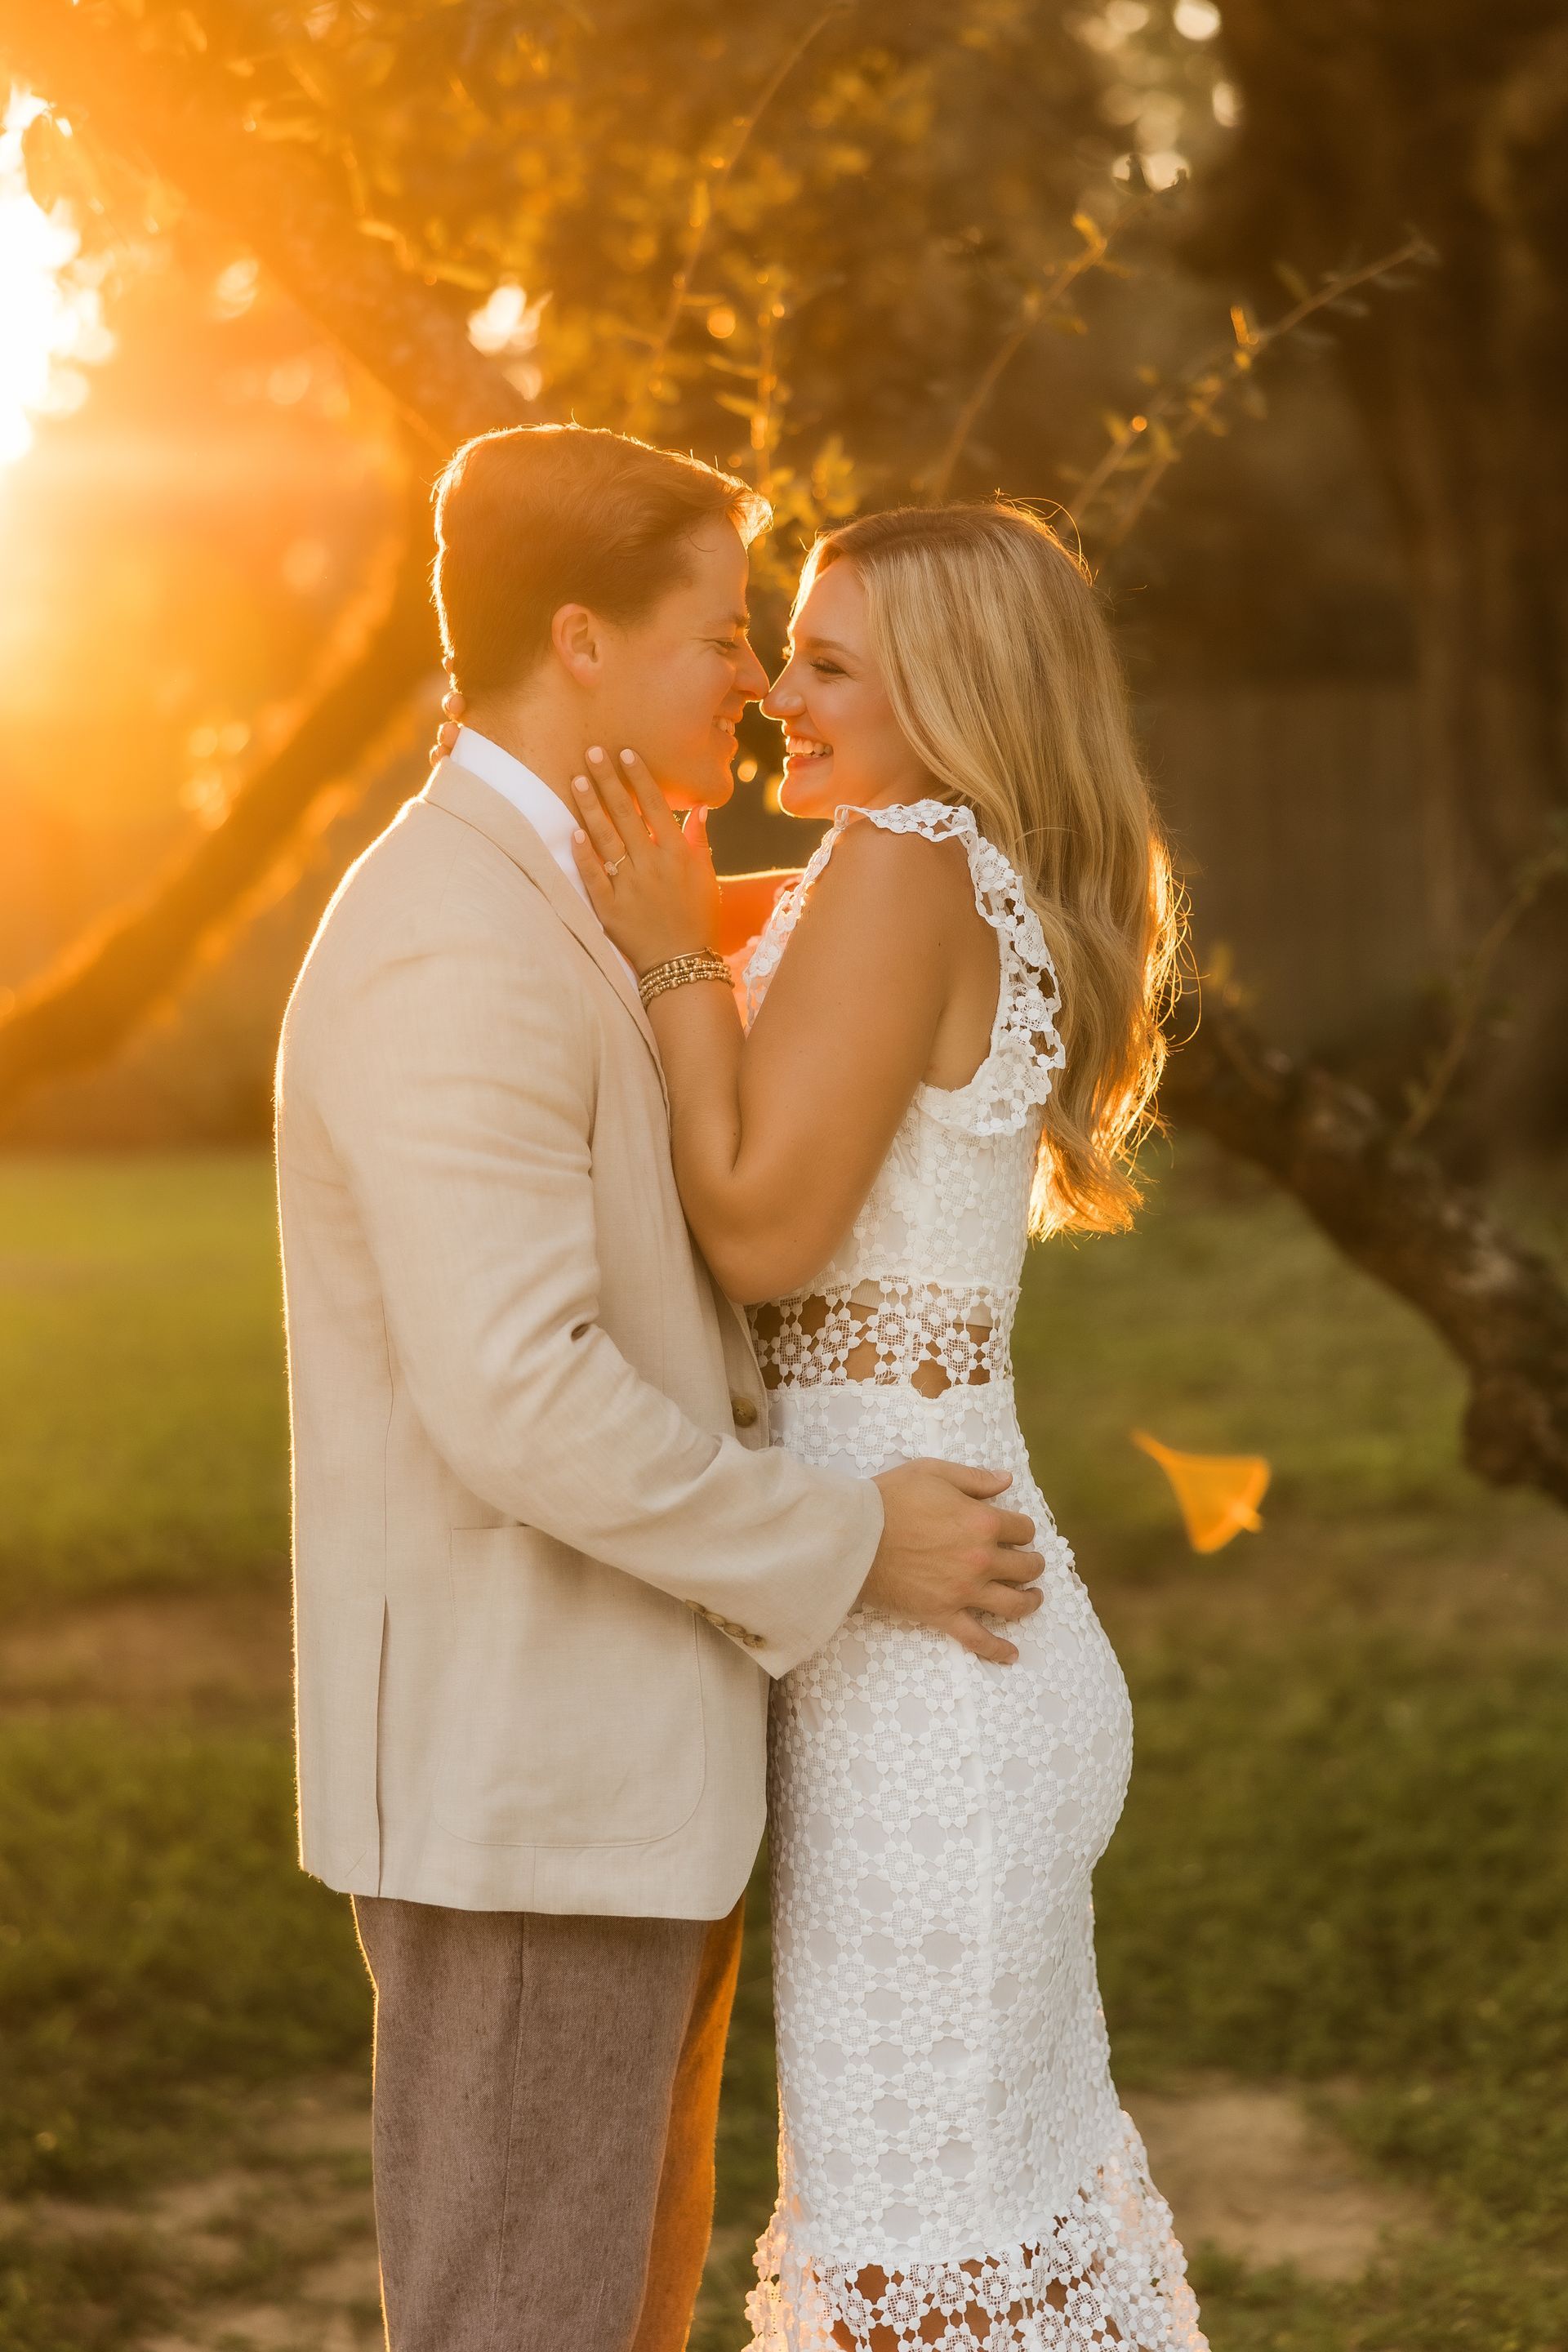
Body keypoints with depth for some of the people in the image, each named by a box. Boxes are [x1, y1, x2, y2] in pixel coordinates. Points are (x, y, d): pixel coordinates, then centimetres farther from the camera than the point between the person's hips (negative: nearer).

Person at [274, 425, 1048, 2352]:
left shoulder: (544, 916, 15)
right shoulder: (455, 952, -19)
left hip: (609, 1762, 10)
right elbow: (514, 1396, -27)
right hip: (513, 1785, -10)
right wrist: (847, 1552, -17)